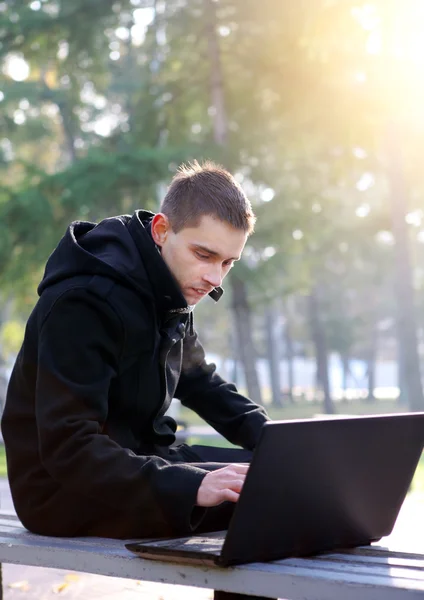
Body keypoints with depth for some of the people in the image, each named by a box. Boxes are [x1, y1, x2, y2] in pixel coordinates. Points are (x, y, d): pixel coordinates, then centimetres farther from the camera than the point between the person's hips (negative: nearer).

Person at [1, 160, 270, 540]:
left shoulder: (170, 294, 6)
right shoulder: (86, 302, -24)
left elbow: (200, 382, 20)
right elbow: (67, 449, -30)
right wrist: (192, 486, -40)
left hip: (137, 459, 10)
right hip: (67, 494, -9)